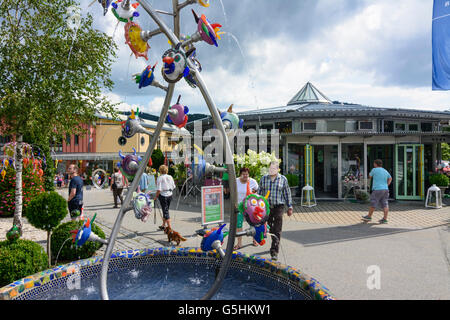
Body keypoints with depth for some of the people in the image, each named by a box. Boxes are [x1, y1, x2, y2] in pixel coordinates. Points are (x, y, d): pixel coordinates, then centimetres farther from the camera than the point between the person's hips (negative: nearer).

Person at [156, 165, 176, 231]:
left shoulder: (160, 178, -12)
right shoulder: (170, 177, 3)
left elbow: (159, 190, -16)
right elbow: (173, 187, 7)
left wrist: (156, 196, -3)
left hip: (163, 196, -6)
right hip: (169, 195, 6)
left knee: (165, 211, -2)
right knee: (166, 210, 19)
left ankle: (170, 228, -5)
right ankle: (163, 225, 32)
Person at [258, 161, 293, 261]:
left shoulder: (283, 179, 2)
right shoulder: (264, 178, 6)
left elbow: (287, 194, 7)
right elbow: (259, 192, 12)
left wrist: (289, 207, 6)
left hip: (278, 207, -3)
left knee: (277, 230, -7)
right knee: (269, 228, 14)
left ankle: (274, 252, -6)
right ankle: (275, 244, 35)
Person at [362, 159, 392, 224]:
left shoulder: (374, 170, -6)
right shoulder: (385, 171, 13)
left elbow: (370, 176, 10)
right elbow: (390, 178, 26)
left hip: (377, 189, -6)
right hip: (385, 189, 6)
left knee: (373, 204, 5)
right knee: (385, 205, 3)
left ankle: (369, 217, 17)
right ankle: (385, 219, 0)